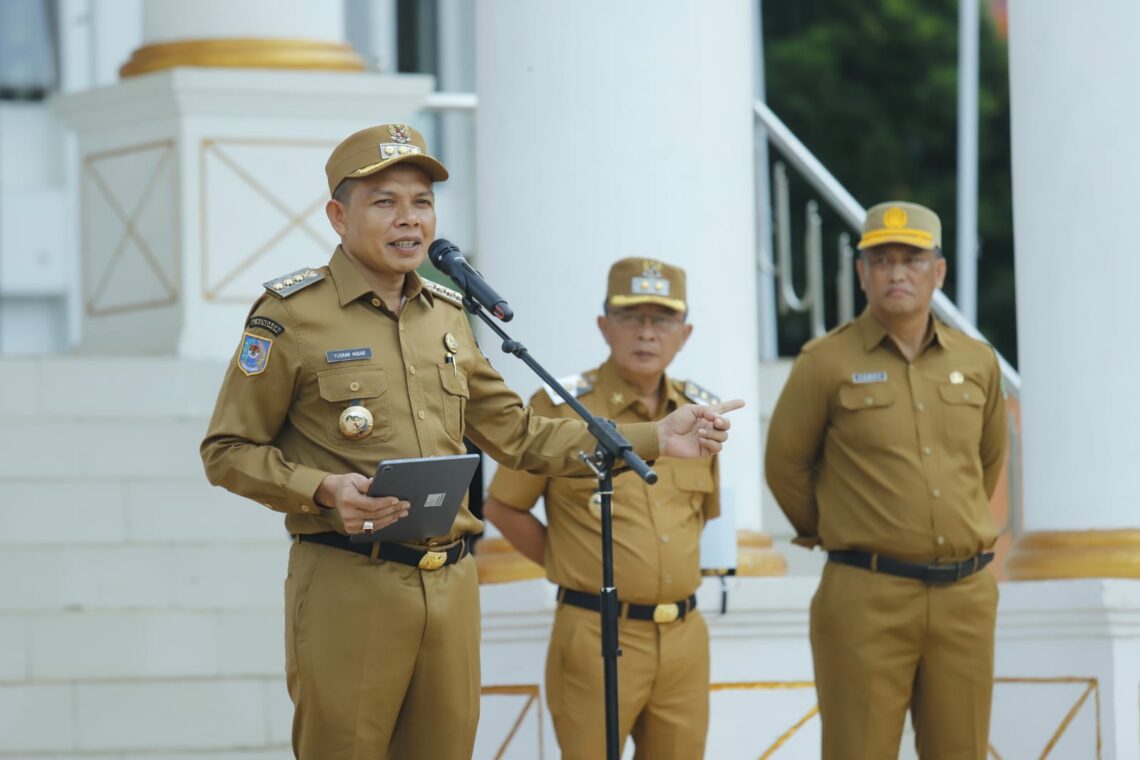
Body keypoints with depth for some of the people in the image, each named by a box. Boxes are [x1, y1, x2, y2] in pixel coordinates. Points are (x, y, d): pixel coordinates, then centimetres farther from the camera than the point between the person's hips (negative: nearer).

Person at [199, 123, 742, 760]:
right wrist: (323, 491, -19)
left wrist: (653, 439, 13)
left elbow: (519, 437, 20)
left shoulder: (447, 317, 15)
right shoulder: (291, 314, -3)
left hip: (452, 587, 6)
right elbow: (228, 451, -2)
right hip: (348, 584, -5)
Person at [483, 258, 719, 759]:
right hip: (598, 637, -5)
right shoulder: (561, 407, -5)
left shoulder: (700, 413, 10)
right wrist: (571, 568, 2)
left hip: (684, 638, 5)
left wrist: (670, 570, 13)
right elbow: (503, 508, 0)